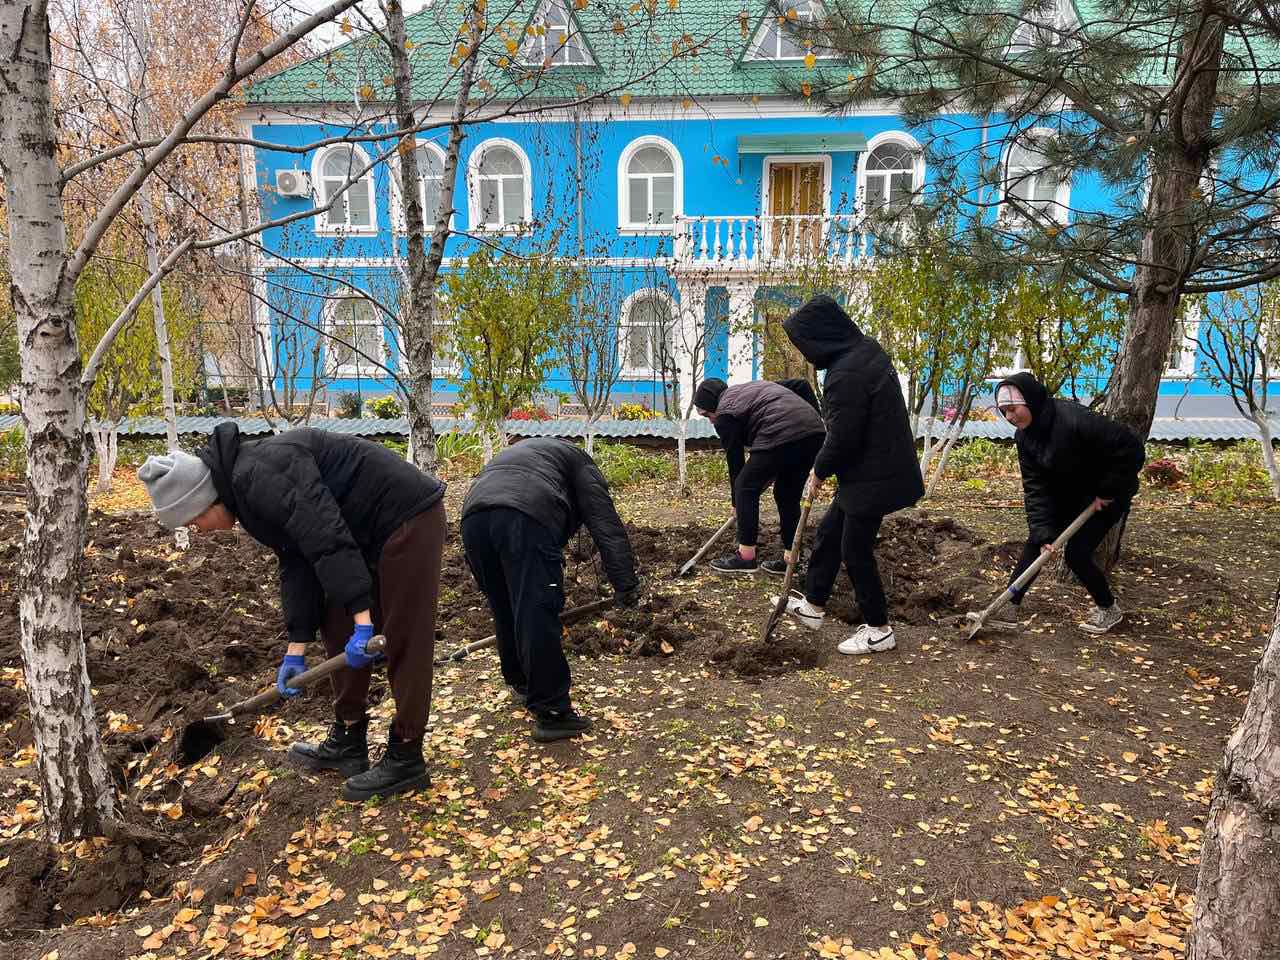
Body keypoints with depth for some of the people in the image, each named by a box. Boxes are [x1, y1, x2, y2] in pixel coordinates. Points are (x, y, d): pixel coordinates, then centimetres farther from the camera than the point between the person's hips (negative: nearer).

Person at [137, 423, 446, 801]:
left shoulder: (258, 476, -21)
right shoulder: (245, 489, 10)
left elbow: (328, 541, -29)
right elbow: (296, 566, 9)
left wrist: (362, 620, -30)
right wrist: (297, 648, 8)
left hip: (407, 518, -11)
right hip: (372, 531, 11)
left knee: (404, 640, -4)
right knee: (337, 628, 14)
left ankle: (405, 759, 8)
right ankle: (348, 743, 24)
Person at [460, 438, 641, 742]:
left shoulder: (517, 454, 44)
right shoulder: (577, 460, 25)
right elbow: (605, 523, 10)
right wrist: (626, 583, 5)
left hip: (473, 517, 7)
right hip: (526, 519, -6)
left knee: (505, 612, 23)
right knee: (538, 617, -3)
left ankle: (521, 683, 39)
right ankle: (552, 712, 2)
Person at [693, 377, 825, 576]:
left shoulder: (725, 414, 8)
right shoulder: (755, 386, 31)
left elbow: (735, 460, 12)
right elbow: (802, 384, 25)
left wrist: (736, 502, 22)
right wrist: (816, 416, 25)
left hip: (781, 436, -8)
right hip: (815, 431, 8)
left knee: (746, 488, 6)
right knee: (788, 495, 19)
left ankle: (745, 557, 9)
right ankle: (789, 560, 20)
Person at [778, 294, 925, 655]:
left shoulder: (846, 375, -27)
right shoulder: (867, 349, 5)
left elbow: (841, 439, -22)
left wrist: (820, 471, -3)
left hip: (873, 478, -10)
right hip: (886, 462, 10)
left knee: (856, 550, 5)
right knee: (828, 533, 20)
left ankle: (879, 630, 20)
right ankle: (812, 606, 35)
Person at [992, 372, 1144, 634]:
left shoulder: (1075, 420, -36)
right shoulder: (1024, 436, -12)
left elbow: (1131, 449, -31)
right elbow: (1035, 487, -14)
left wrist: (1109, 491, -23)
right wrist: (1043, 532, -22)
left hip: (1106, 495, -7)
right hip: (1067, 494, 7)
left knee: (1076, 552, -10)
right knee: (1035, 541, -2)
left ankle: (1109, 608, 16)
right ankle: (1010, 608, 1)